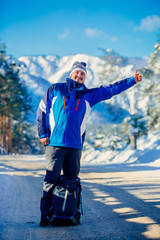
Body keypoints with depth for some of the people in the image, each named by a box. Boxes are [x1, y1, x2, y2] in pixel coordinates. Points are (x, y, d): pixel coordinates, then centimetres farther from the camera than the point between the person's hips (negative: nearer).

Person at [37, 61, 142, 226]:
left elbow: (111, 89, 15)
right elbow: (42, 111, 11)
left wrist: (132, 81, 9)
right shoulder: (55, 90, 9)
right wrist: (43, 134, 3)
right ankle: (45, 215, 3)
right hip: (55, 143, -3)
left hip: (75, 145, 3)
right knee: (51, 180, -5)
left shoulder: (89, 95, 15)